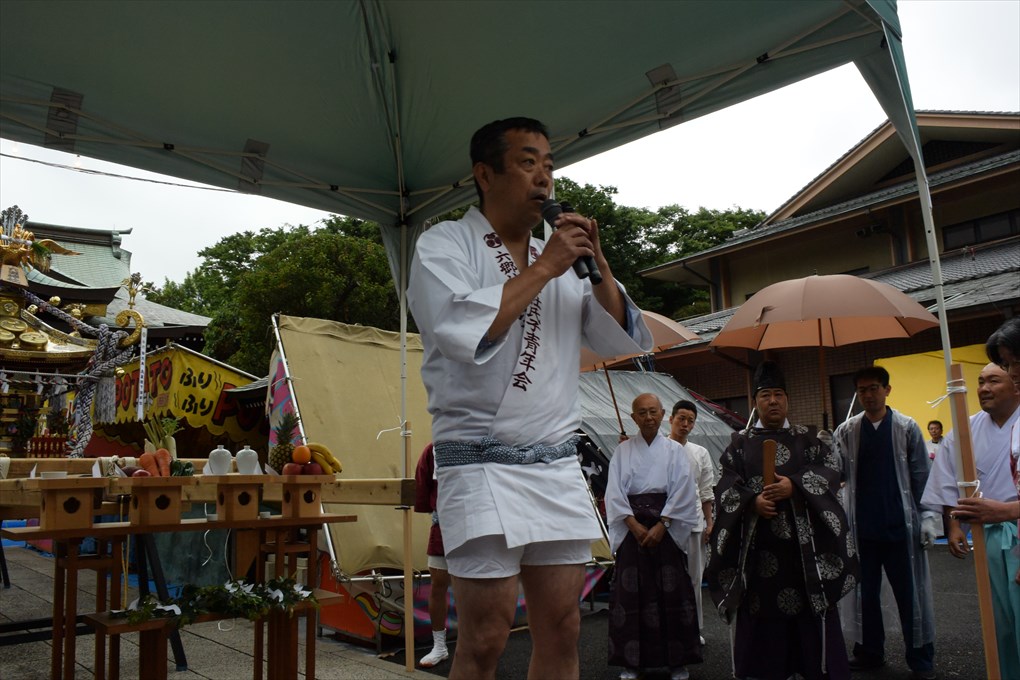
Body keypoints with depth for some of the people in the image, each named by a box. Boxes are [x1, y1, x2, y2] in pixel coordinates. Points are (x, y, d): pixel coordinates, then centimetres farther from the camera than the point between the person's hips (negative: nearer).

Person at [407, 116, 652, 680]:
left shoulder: (564, 262, 17)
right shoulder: (444, 246, 0)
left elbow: (623, 341, 15)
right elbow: (465, 332, -18)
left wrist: (597, 264, 2)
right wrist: (544, 267, -11)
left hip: (558, 467, 6)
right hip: (482, 463, -5)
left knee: (561, 632, 9)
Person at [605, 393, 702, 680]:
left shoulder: (674, 450, 5)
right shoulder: (622, 451, 5)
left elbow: (683, 491, -2)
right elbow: (614, 493, 0)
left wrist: (661, 525, -12)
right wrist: (634, 525, -11)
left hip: (667, 526, 0)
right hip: (632, 526, 0)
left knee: (671, 592, -1)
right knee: (632, 592, 0)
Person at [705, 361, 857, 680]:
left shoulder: (807, 438, 11)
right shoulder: (740, 443, 9)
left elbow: (830, 469, -2)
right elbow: (726, 487, 1)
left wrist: (795, 486, -18)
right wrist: (752, 501, -18)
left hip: (802, 540, 0)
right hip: (759, 541, 0)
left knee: (810, 606, 2)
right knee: (763, 610, 2)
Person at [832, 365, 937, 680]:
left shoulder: (907, 427, 0)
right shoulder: (845, 432, 3)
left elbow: (922, 476, 1)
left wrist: (927, 515, -3)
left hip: (901, 524, -2)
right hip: (862, 526, 2)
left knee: (909, 592, 6)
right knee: (865, 592, 11)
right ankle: (869, 651, 24)